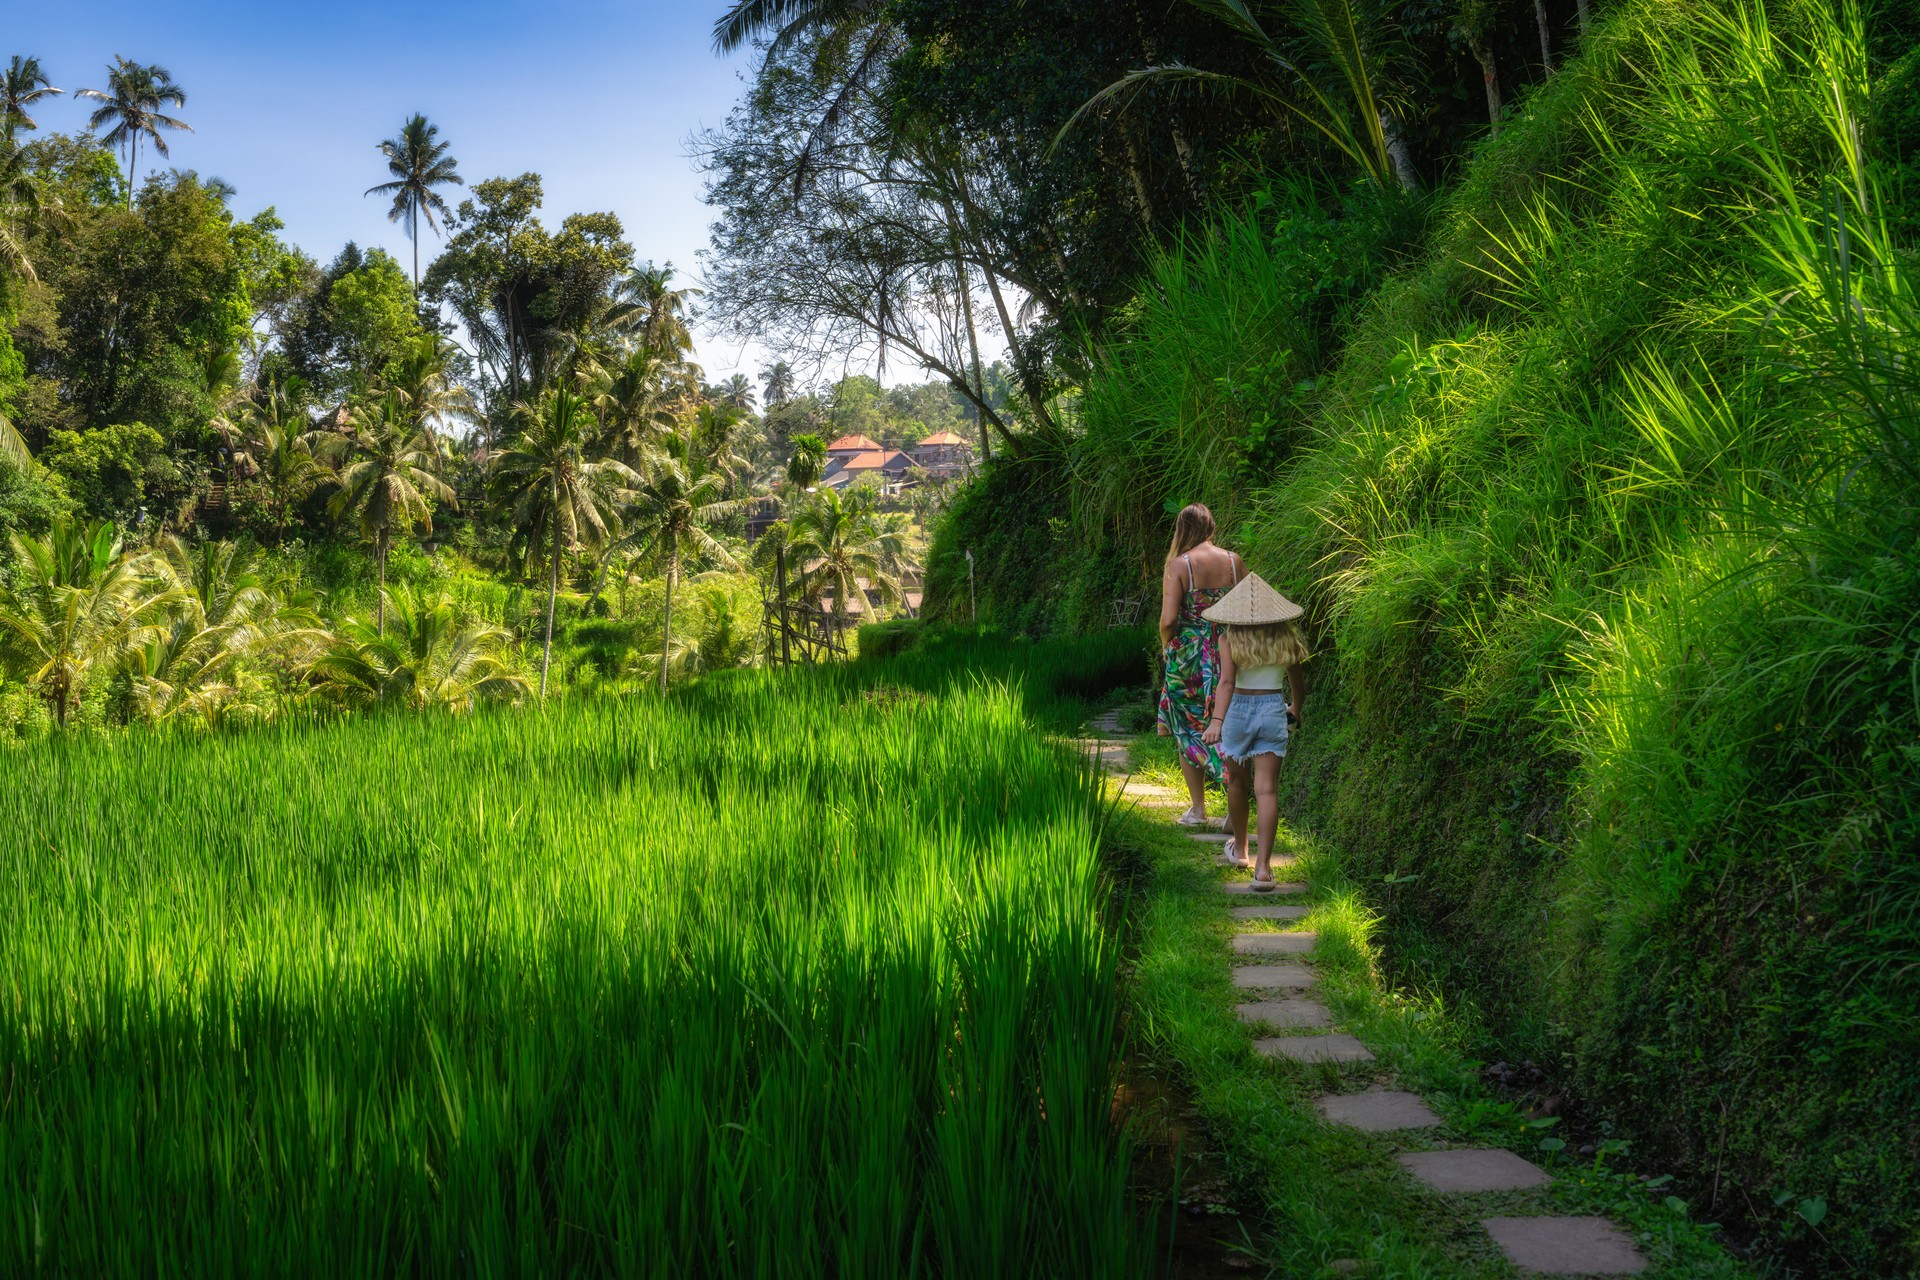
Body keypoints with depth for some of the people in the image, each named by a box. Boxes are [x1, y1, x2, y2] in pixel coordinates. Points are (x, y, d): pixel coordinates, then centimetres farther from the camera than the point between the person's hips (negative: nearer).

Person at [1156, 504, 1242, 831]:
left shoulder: (1178, 565, -12)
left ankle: (1197, 808, 17)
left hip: (1187, 656, -3)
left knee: (1188, 730, 12)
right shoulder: (1233, 562, -1)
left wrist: (1166, 645, 3)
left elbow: (1168, 620, -16)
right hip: (1228, 657, 3)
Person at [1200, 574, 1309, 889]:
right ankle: (1263, 866, -13)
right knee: (1267, 790, -4)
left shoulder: (1230, 639, -6)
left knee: (1237, 783, 20)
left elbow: (1226, 682, -20)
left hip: (1239, 710, -1)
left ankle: (1240, 848, 38)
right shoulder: (1285, 639, 2)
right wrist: (1294, 712, 33)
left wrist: (1216, 721, -28)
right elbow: (1299, 687, 12)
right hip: (1274, 710, 1)